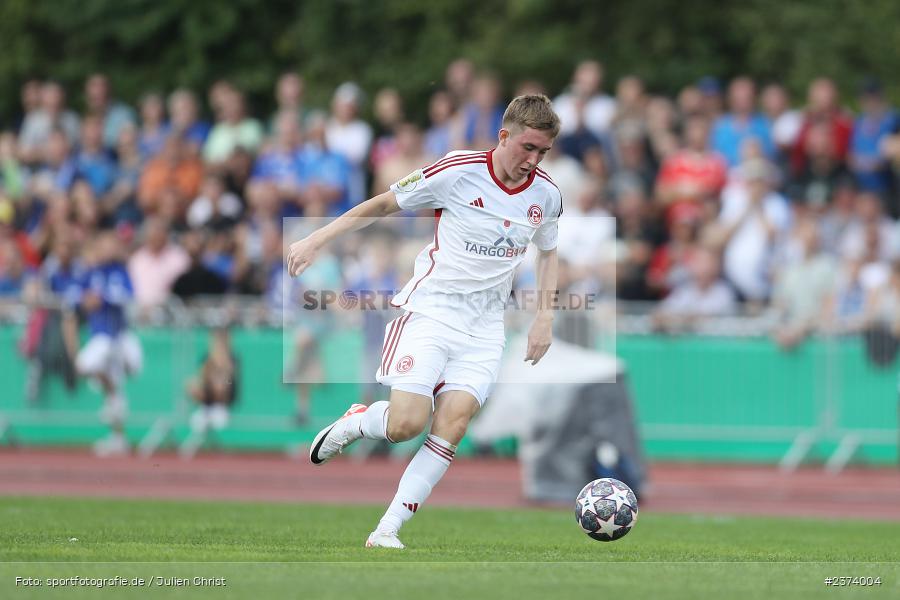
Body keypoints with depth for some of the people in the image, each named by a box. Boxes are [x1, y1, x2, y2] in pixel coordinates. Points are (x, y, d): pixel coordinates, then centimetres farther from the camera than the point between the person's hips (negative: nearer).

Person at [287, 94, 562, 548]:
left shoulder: (546, 196, 4)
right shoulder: (457, 171, -10)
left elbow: (548, 253, 24)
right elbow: (385, 204, 1)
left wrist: (545, 317, 13)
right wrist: (316, 240, -2)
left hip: (483, 328, 4)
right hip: (430, 308, -4)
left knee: (452, 422, -15)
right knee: (406, 423, -17)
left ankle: (388, 529, -11)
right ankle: (354, 422, 18)